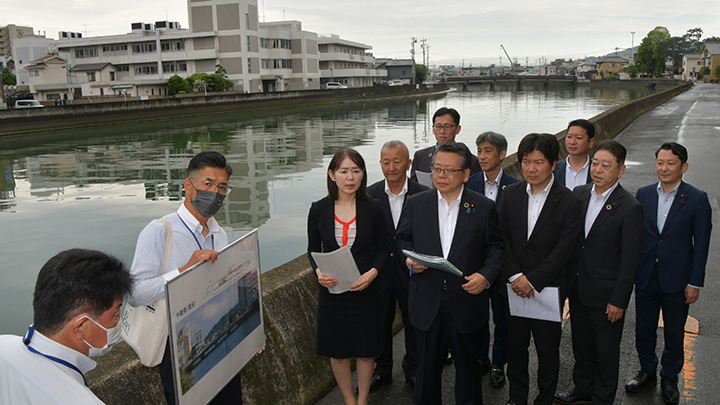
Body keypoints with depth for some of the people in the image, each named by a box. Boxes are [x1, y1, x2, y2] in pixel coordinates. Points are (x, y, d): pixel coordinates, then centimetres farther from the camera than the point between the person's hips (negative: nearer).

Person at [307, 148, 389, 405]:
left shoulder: (373, 210, -7)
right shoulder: (319, 210, -6)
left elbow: (383, 248, 1)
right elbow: (313, 249, 4)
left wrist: (372, 272, -17)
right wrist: (319, 272, -15)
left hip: (366, 290, -1)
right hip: (332, 290, 1)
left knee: (366, 350, 11)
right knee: (337, 351, 13)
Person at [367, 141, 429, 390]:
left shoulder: (423, 195, -9)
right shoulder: (370, 195, -5)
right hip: (380, 270, 1)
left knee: (414, 322, 15)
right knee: (380, 321, 16)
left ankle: (413, 370, 37)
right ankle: (382, 370, 36)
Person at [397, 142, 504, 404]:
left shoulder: (484, 207, -1)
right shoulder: (416, 204, 2)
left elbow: (496, 247, 2)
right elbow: (403, 240, 10)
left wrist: (486, 275, -14)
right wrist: (409, 258, -10)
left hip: (467, 301, -1)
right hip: (427, 304, 1)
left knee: (468, 364, 15)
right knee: (427, 365, 13)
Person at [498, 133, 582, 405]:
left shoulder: (569, 202, -11)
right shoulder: (511, 194, 1)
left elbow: (564, 249, -14)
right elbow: (502, 238, -2)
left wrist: (532, 280, -17)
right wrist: (516, 276, -12)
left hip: (548, 289, -3)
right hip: (514, 288, 3)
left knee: (548, 350, 11)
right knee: (515, 346, 16)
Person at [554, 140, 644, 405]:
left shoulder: (630, 208, -17)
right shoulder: (579, 194, 1)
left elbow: (630, 261, -15)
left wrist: (619, 300, -14)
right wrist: (568, 280, 6)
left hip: (606, 294, -5)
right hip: (577, 288, 6)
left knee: (606, 351, 13)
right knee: (581, 346, 22)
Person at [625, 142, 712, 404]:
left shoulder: (697, 199, -8)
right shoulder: (643, 194, 0)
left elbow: (701, 245, -7)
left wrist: (695, 282, -8)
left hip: (677, 280, -2)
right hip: (645, 277, 3)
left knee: (674, 333, 13)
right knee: (644, 330, 15)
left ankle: (669, 378, 33)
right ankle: (647, 372, 35)